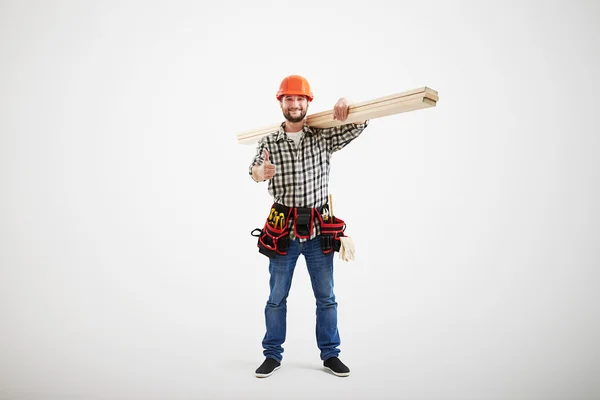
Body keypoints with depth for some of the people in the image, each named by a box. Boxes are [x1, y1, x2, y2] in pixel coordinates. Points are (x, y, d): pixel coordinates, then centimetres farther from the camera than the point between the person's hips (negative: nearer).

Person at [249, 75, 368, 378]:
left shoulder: (323, 137, 3)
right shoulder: (268, 142, -1)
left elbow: (359, 125, -3)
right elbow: (255, 169, -17)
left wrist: (344, 103, -23)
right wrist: (259, 173, -41)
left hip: (318, 229, 1)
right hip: (284, 230, -1)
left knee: (326, 296, 11)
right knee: (276, 296, 10)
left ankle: (330, 354, 27)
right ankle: (272, 355, 26)